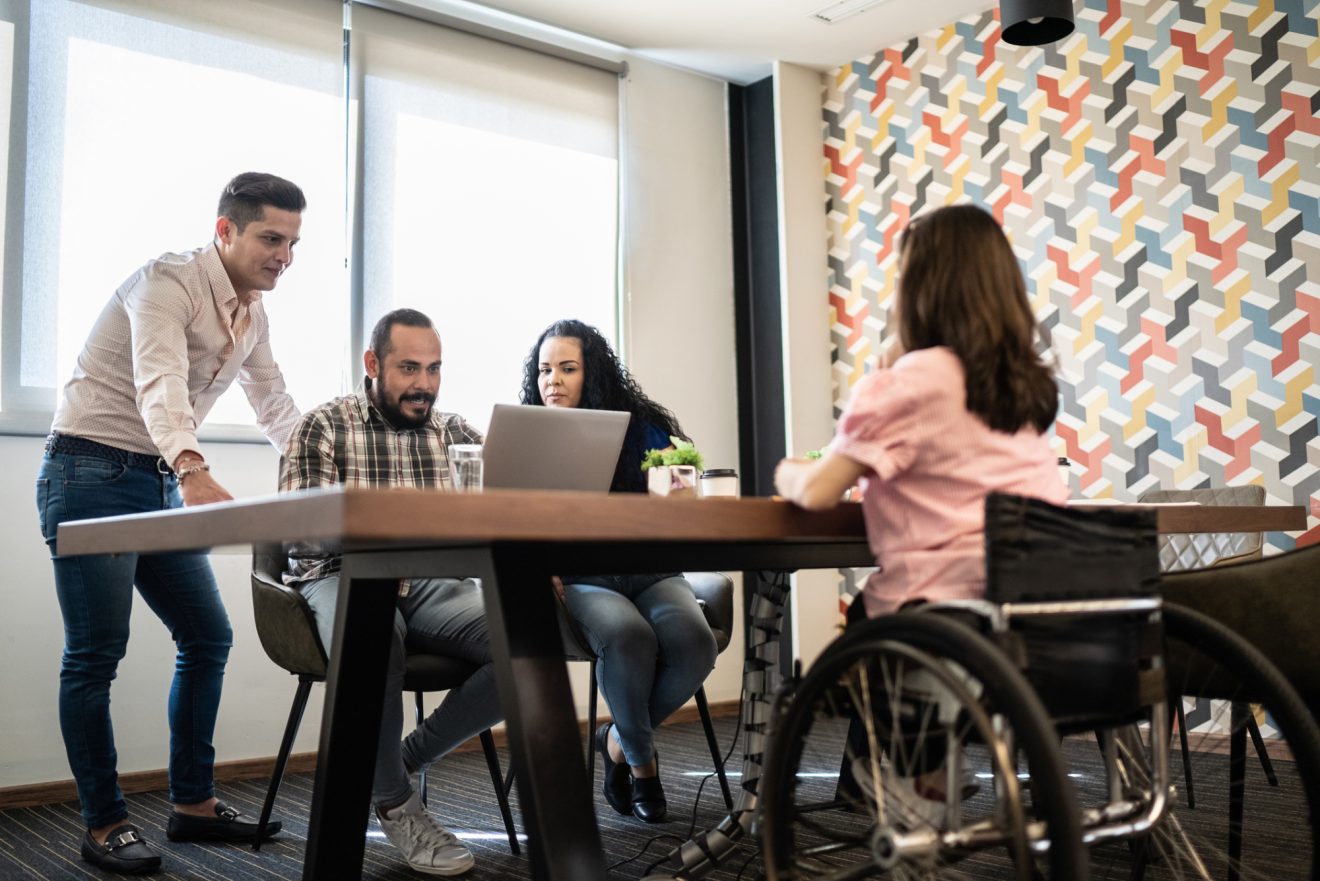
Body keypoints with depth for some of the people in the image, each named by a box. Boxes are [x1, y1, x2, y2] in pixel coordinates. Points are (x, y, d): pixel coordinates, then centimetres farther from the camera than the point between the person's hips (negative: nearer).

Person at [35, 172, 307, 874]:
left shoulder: (252, 313, 9)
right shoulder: (167, 283, -18)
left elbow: (276, 407, 18)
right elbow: (160, 384, -35)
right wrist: (193, 469, -52)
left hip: (160, 483, 9)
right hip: (91, 474, -8)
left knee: (208, 637, 6)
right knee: (95, 654, -4)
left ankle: (192, 802, 17)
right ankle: (104, 824, 8)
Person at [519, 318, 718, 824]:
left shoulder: (640, 426, 5)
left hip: (649, 571, 2)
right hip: (580, 580, -1)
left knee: (693, 641, -29)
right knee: (628, 637, -34)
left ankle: (619, 740, 3)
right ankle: (641, 757, -2)